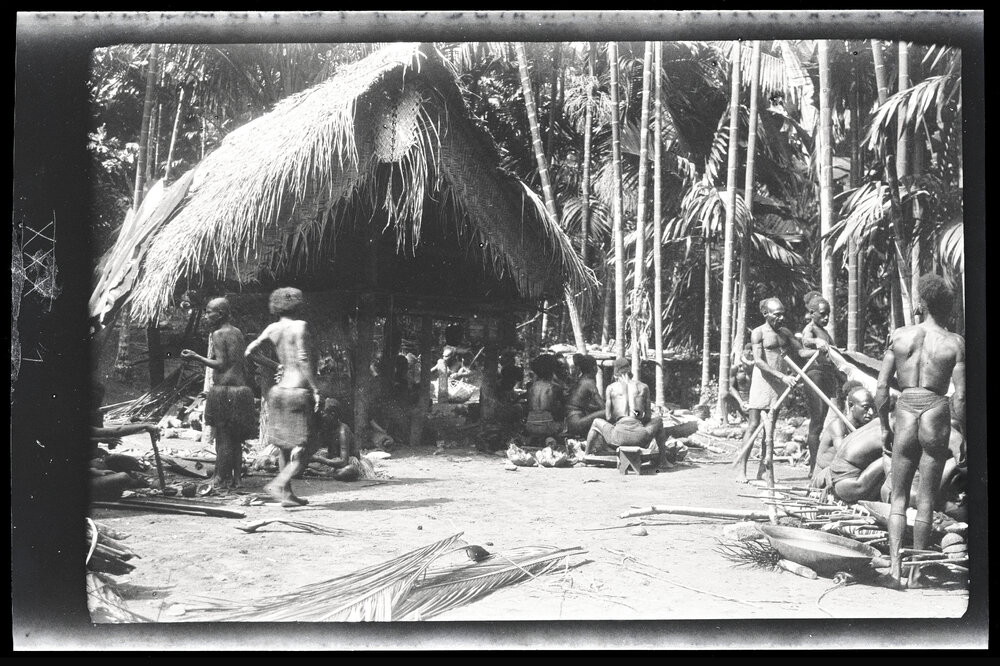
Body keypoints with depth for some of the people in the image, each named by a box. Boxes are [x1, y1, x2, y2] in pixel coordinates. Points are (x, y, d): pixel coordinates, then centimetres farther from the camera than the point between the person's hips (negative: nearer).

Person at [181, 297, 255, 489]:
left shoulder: (218, 334, -9)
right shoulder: (238, 333, 14)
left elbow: (221, 365, -15)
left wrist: (196, 357, -11)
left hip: (224, 389, -7)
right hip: (242, 389, 7)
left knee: (223, 435, -2)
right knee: (236, 438, 10)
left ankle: (221, 477, 2)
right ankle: (236, 478, 13)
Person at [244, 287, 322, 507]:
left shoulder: (273, 329, 8)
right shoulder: (300, 326, -9)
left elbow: (251, 349, 10)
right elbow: (303, 360, -16)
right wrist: (315, 389, -14)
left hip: (279, 391, 8)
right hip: (299, 393, -8)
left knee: (285, 447, 14)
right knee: (304, 450, -3)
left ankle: (287, 493, 19)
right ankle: (278, 485, -15)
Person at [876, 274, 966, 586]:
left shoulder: (898, 336, 1)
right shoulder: (955, 343, -3)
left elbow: (881, 389, 0)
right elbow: (960, 398, -8)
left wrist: (885, 427, 11)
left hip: (905, 414, 1)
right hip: (936, 415, -1)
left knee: (899, 496, 11)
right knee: (926, 498, 11)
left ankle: (895, 562, -2)